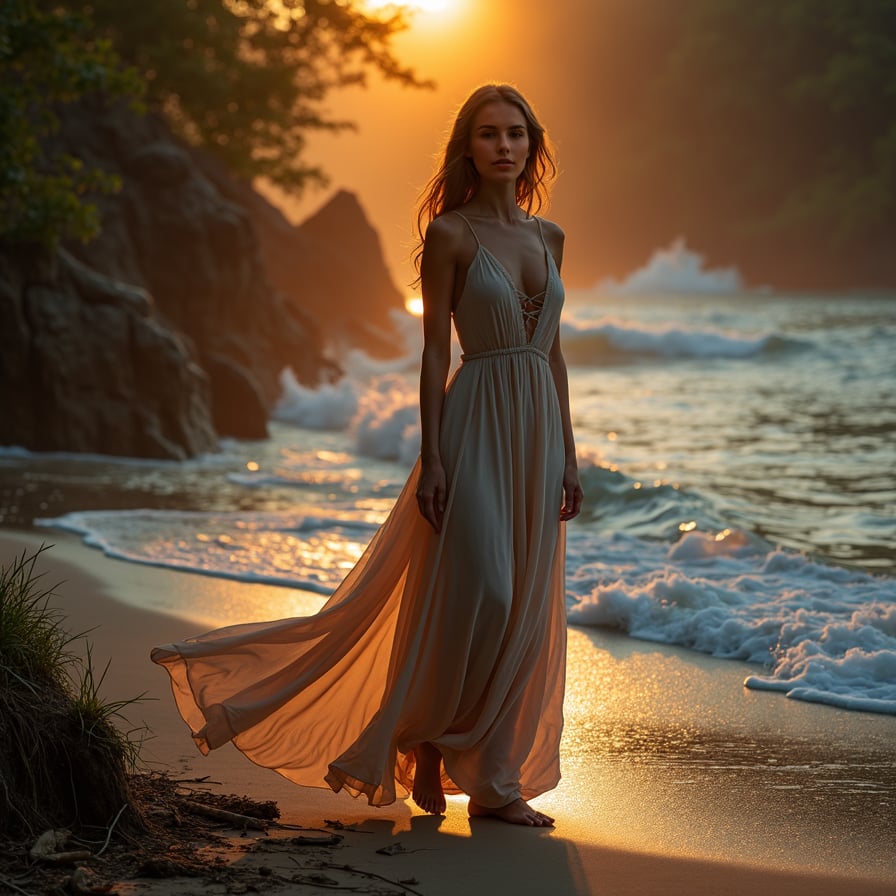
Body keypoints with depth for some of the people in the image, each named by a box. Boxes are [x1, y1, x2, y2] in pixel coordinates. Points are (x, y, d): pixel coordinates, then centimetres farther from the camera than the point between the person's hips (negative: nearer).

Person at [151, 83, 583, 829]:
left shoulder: (548, 236, 12)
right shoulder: (449, 234, -5)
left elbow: (553, 351, 15)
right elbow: (434, 353, -7)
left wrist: (568, 457, 12)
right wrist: (431, 460, -12)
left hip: (537, 430, 6)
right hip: (476, 428, -6)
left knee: (528, 609, 5)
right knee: (478, 595, -14)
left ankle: (496, 781, 12)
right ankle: (424, 739, 10)